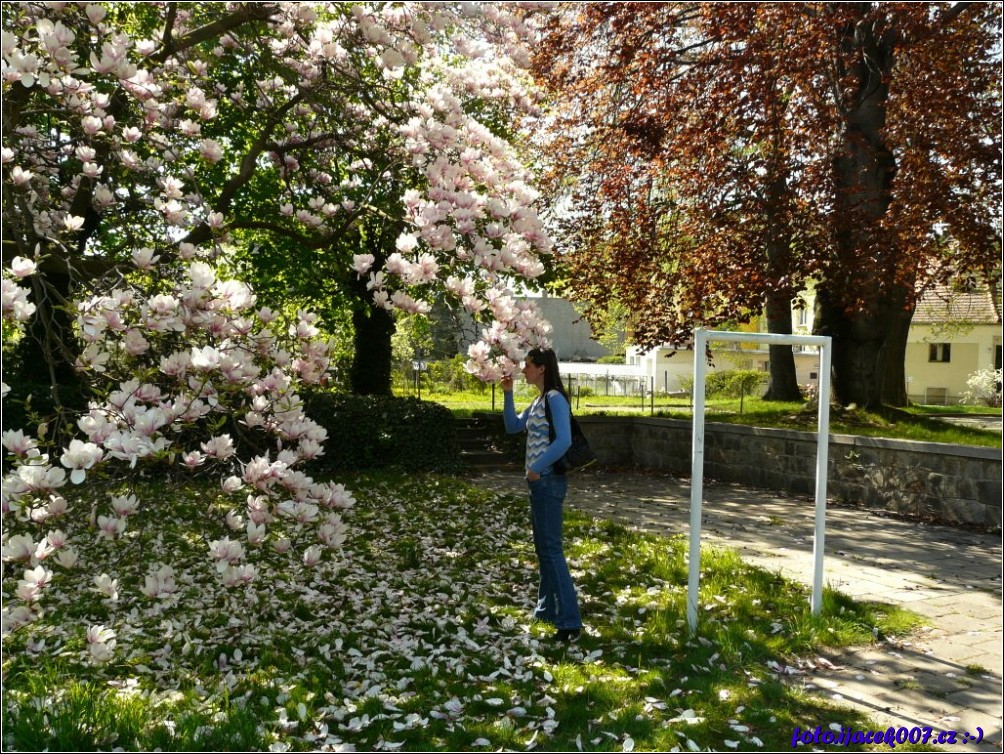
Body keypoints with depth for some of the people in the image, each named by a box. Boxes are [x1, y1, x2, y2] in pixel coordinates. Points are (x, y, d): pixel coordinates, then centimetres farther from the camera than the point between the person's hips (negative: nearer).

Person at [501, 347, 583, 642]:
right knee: (542, 548, 17)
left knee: (551, 549, -10)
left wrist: (536, 468, -18)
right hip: (539, 482, 10)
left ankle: (569, 621, -8)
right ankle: (547, 609, 28)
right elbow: (513, 426, 21)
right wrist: (508, 394, 12)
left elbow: (564, 441, -23)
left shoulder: (555, 398, -15)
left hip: (548, 481, -10)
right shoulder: (539, 401, 14)